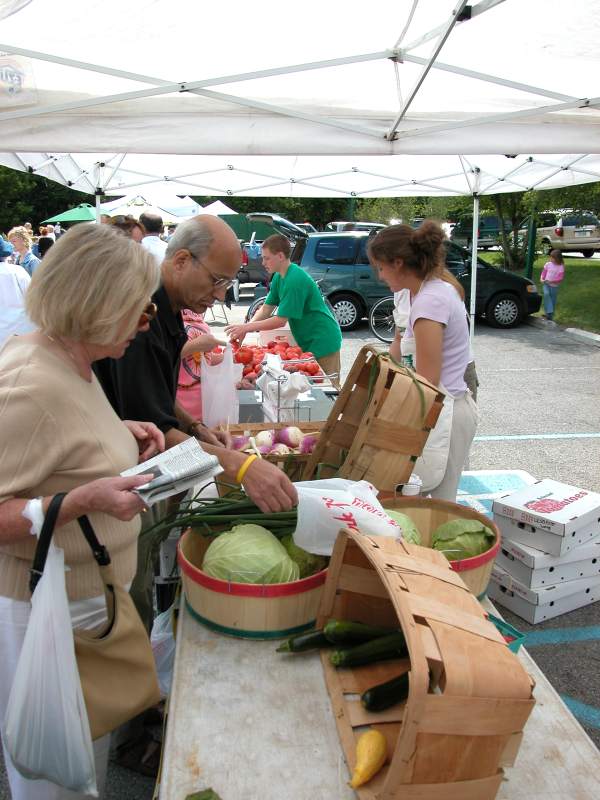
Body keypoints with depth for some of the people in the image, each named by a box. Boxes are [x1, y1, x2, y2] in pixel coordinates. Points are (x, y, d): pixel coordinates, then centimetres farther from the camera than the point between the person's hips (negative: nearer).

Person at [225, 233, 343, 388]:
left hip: (322, 342, -9)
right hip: (307, 341, 9)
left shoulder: (295, 280, -24)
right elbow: (266, 308, 6)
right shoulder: (279, 277, 5)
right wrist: (245, 329, -9)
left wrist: (246, 327, -19)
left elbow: (280, 320, -23)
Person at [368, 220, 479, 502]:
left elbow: (427, 382, -21)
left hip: (442, 413, -10)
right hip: (455, 405, 10)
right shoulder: (441, 288, 10)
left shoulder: (429, 301, -20)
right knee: (440, 504, 16)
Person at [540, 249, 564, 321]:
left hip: (554, 286, -1)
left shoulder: (561, 267, -6)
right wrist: (542, 279, -10)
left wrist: (551, 281, -21)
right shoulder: (548, 264, 2)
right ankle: (549, 312, -28)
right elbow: (543, 273, 11)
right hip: (546, 284, 1)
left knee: (553, 301, 4)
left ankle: (550, 316, 15)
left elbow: (561, 278, -11)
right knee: (546, 294, -28)